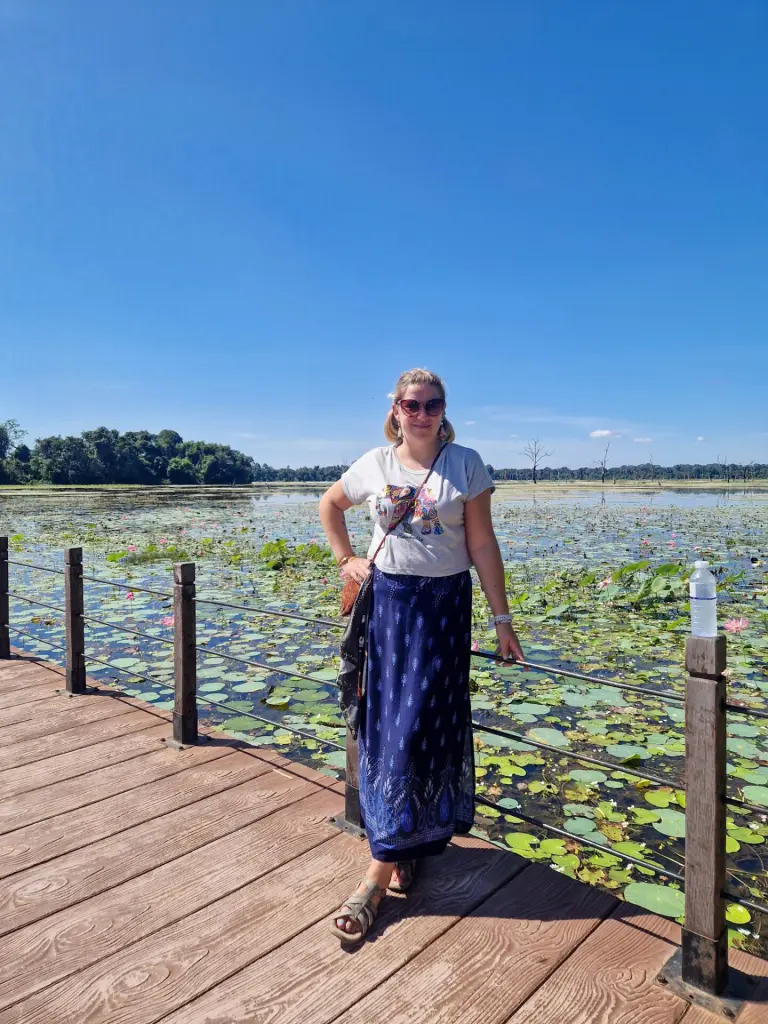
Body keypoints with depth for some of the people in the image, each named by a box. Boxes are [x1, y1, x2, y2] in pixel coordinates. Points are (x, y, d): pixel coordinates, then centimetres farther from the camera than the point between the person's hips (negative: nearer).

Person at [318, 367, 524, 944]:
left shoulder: (465, 464, -3)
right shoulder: (374, 464, 3)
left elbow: (483, 545, -4)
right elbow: (330, 505, 21)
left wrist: (501, 618, -5)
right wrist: (347, 559, 10)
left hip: (444, 604, -2)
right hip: (388, 601, 2)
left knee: (421, 725, -1)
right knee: (386, 723, 7)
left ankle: (381, 871, 11)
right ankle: (405, 847, 28)